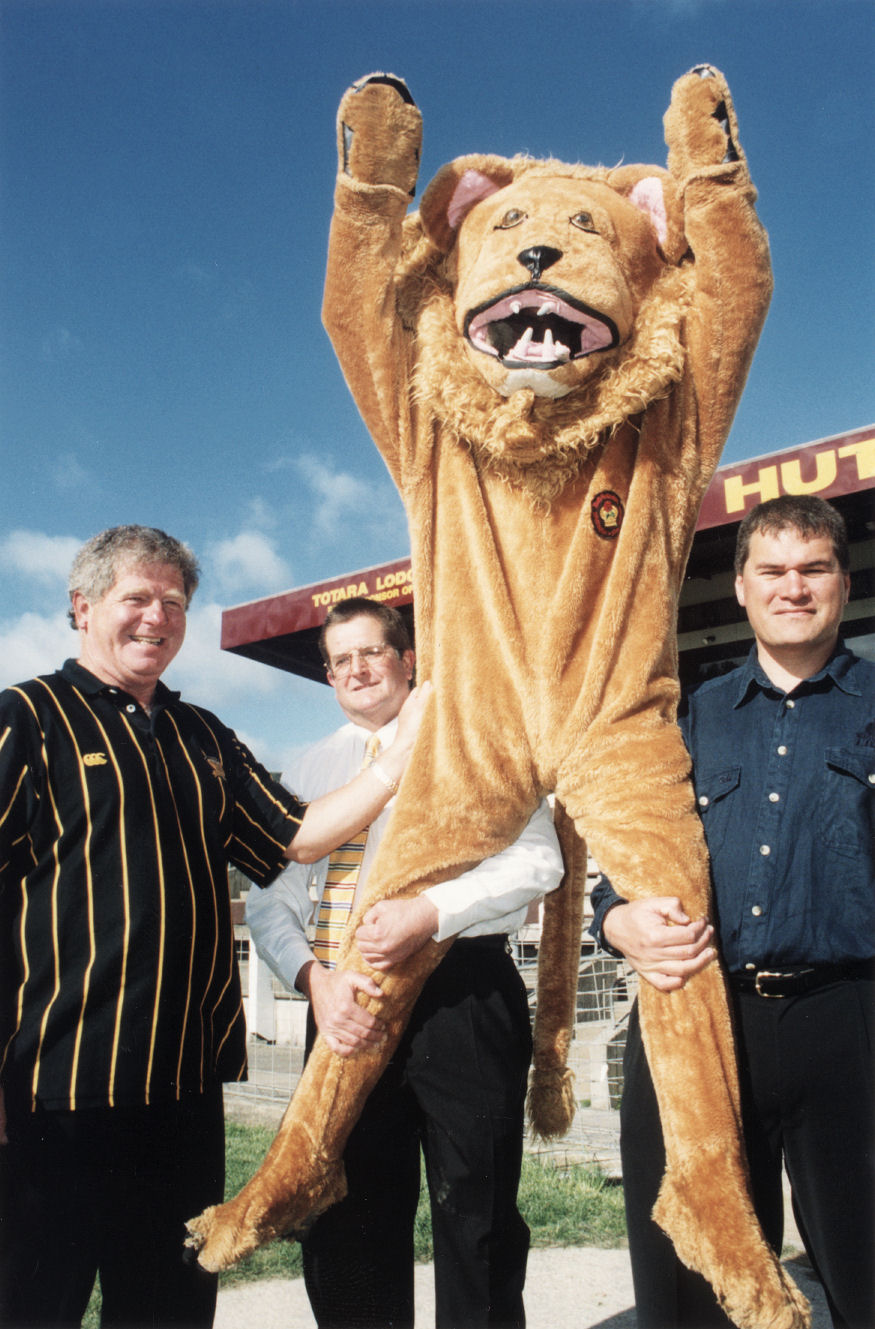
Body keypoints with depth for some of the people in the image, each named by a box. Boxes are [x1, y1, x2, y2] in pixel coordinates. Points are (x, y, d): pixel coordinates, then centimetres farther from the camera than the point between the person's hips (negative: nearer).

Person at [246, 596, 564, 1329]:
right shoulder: (312, 767, 15)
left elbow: (538, 858, -5)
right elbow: (271, 897, 7)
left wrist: (431, 911, -18)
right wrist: (314, 979, -12)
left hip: (464, 993, -3)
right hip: (346, 1003, 3)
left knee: (476, 1214, 4)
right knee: (347, 1224, 11)